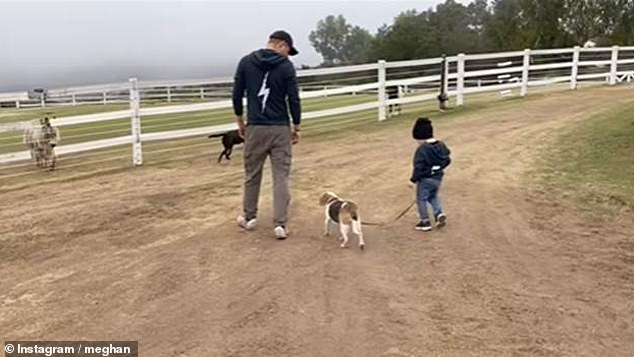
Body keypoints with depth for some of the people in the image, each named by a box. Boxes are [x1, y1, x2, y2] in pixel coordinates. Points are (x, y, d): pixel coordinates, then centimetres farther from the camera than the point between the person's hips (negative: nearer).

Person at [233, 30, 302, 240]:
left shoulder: (246, 62, 3)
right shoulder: (286, 66, -4)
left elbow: (237, 96, 4)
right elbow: (293, 100, -6)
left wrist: (240, 123, 15)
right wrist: (296, 127, 6)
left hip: (255, 128, 2)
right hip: (280, 129, -2)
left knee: (252, 174, 16)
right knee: (281, 176, 2)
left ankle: (249, 218, 28)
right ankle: (280, 224, -2)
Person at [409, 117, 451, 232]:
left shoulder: (422, 149, -22)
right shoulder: (441, 145, -1)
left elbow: (418, 166, -23)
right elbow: (447, 160, 7)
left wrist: (414, 178, -12)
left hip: (425, 179, -7)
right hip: (438, 178, 7)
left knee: (421, 200, 9)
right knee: (434, 196, 27)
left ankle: (425, 222, 14)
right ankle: (439, 214, 10)